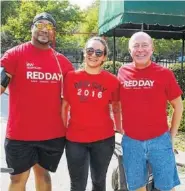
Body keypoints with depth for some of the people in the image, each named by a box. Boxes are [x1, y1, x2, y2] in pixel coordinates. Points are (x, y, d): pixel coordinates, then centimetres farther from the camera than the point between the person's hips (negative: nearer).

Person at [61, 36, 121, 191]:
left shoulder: (112, 80, -4)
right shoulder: (71, 77, -3)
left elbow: (116, 108, 7)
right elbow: (65, 106, 5)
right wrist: (64, 130, 3)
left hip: (104, 139, 0)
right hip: (75, 140, 0)